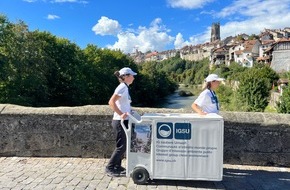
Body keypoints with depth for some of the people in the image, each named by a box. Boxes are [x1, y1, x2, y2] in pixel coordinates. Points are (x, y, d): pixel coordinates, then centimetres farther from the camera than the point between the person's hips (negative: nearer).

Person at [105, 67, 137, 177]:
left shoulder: (125, 87, 12)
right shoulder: (122, 87, -16)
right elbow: (111, 102, -24)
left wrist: (130, 111, 13)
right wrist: (121, 114, -25)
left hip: (123, 121, 9)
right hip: (120, 122, -9)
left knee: (123, 145, 16)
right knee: (121, 146, -1)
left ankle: (117, 167, 28)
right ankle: (110, 168, 13)